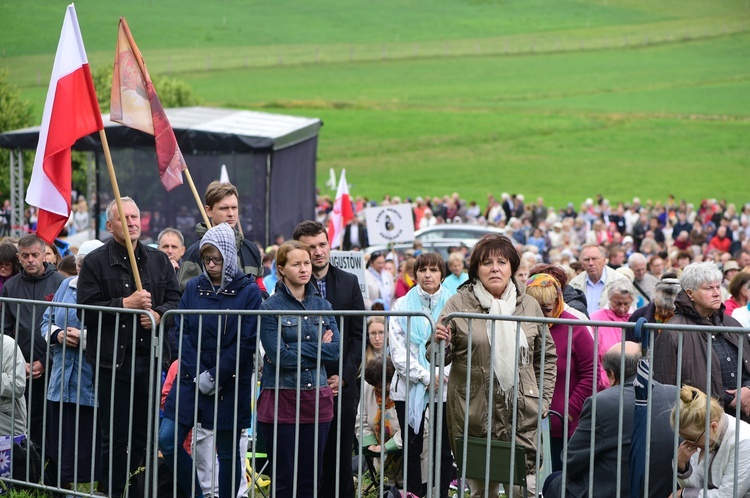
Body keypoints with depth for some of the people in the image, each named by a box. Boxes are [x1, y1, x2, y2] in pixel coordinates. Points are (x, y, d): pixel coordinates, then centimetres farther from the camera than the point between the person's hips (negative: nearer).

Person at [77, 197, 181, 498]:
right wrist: (125, 304, -16)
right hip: (111, 360, -3)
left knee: (144, 434, 7)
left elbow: (175, 300, 12)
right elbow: (87, 310, -8)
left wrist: (159, 314, -9)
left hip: (150, 359, 3)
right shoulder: (95, 262, 0)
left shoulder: (158, 260, 13)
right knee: (114, 436, -1)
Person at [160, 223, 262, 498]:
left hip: (230, 385, -4)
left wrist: (214, 376, -14)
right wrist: (198, 374, -11)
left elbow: (246, 343, -10)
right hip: (191, 379, 4)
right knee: (168, 440, -4)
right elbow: (182, 333, 1)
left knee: (228, 452, 4)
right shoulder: (194, 287, 6)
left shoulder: (248, 291, -5)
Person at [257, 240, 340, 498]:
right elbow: (279, 356, -14)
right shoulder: (270, 307, -4)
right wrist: (318, 347, -7)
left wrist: (300, 350, -9)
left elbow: (335, 349, 1)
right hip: (281, 399, -4)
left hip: (317, 397, 5)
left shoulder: (322, 305, 11)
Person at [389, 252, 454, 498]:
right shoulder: (402, 305, 7)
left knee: (443, 450, -1)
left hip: (445, 387, -1)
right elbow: (397, 350, -1)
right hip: (409, 387, 1)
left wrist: (441, 375, -13)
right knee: (412, 449, 5)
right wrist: (425, 376, -10)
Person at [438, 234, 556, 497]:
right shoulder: (459, 303, 0)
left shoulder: (529, 305, 7)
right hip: (475, 413, -1)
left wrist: (544, 399, 9)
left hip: (522, 415, 1)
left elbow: (547, 355, 17)